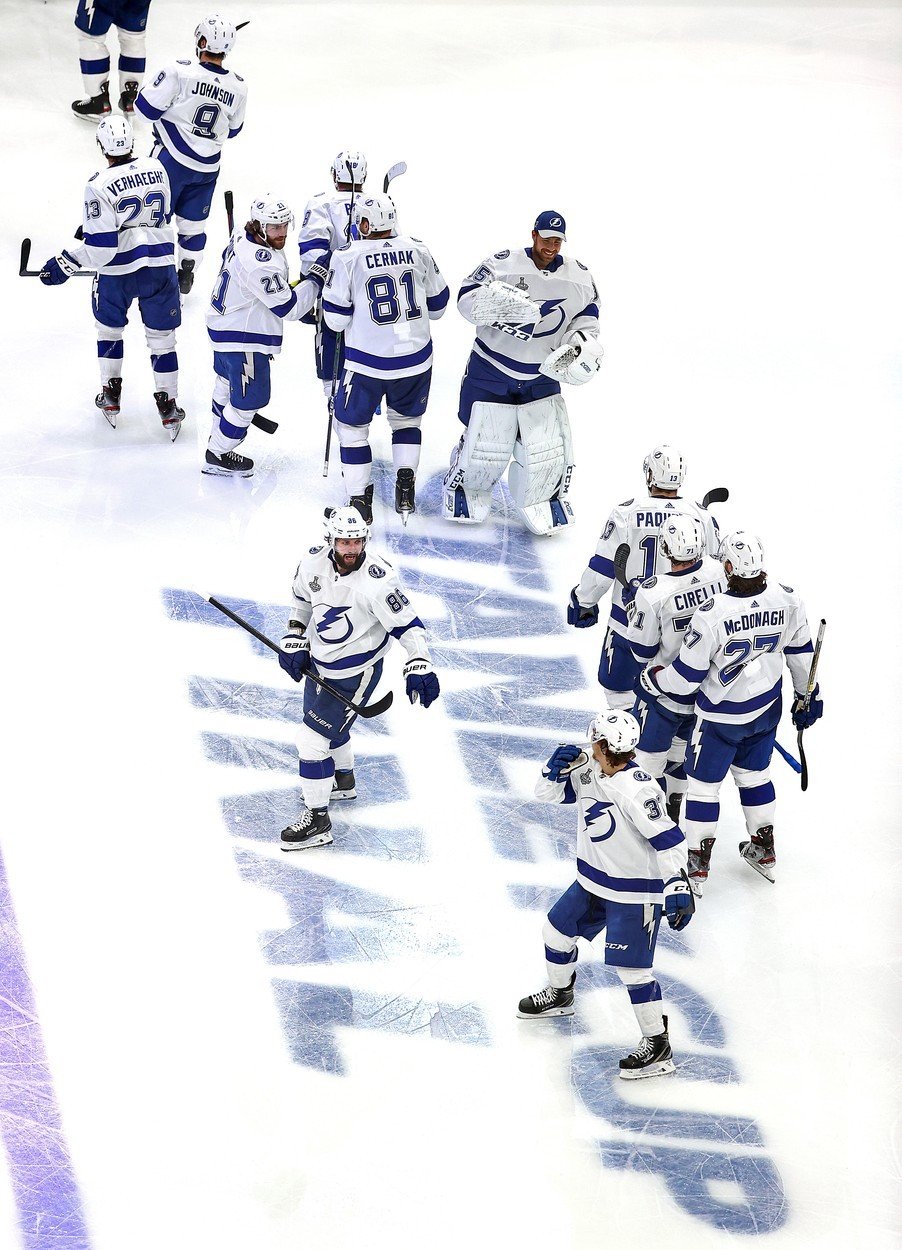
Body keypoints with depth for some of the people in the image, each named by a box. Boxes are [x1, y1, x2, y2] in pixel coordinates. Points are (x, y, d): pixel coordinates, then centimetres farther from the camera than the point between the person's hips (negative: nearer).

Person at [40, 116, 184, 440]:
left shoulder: (99, 185, -18)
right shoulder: (155, 168, -2)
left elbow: (100, 245, -20)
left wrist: (63, 264, -8)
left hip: (118, 271, -3)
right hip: (160, 265, 3)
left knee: (109, 328, 22)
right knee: (161, 336, 13)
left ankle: (111, 397, 29)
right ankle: (168, 407, 17)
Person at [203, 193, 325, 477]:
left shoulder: (242, 237, -2)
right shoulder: (262, 263, -33)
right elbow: (288, 307, -27)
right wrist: (315, 280, -18)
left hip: (223, 323, 11)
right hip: (244, 339, -11)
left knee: (228, 383, 30)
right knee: (249, 398, 2)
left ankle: (219, 434, 51)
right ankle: (217, 456, 16)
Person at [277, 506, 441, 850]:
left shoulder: (376, 580, -29)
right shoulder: (313, 562, -11)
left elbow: (406, 622, -22)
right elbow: (302, 598, 10)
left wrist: (419, 666, -29)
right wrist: (295, 639, 3)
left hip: (354, 672, -7)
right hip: (318, 659, 7)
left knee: (312, 737, -9)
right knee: (329, 724, 29)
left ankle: (318, 820, 3)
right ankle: (343, 781, 57)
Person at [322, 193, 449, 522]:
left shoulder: (347, 257, -12)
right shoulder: (417, 250, -1)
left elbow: (336, 318, -8)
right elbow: (437, 304, 10)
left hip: (368, 362, -3)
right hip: (416, 357, 4)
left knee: (352, 425, 15)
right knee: (406, 418, 27)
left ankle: (359, 499, 12)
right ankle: (405, 490, 15)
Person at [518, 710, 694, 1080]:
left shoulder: (636, 790, -29)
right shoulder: (587, 772, -2)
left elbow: (669, 839, -30)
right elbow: (549, 792, 8)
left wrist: (677, 886, -34)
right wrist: (557, 767, -13)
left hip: (635, 893, -9)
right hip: (593, 882, 9)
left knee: (631, 967, -11)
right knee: (557, 930, 22)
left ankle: (658, 1047, -1)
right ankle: (559, 994, 48)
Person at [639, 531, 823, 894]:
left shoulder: (712, 614, -32)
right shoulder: (787, 600, -17)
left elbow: (686, 677, -22)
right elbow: (801, 651, 1)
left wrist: (651, 679, -1)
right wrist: (807, 695, 17)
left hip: (722, 716, -5)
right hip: (768, 707, 5)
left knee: (703, 783, 13)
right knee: (754, 775, 25)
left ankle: (697, 866, 23)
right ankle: (764, 851, 40)